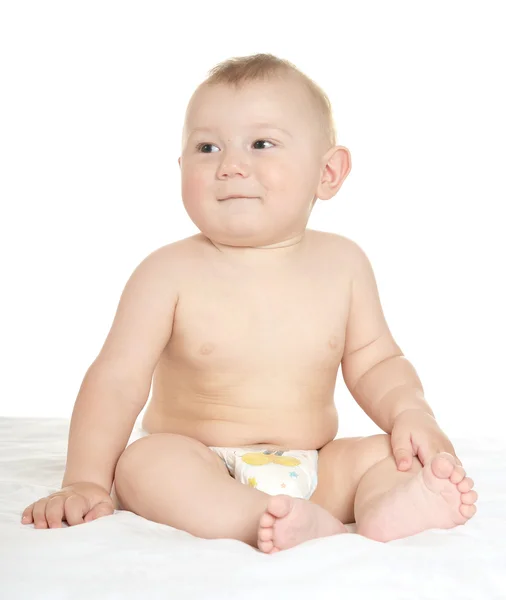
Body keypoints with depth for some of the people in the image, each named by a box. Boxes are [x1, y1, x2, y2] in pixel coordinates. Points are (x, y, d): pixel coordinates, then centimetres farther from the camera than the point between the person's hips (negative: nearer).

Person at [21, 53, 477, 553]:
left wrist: (409, 412, -13)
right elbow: (117, 379, -10)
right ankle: (309, 528, -48)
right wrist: (85, 480, -17)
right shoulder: (170, 272, -9)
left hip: (313, 470, 3)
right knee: (145, 462, -32)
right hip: (198, 469, -3)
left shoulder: (341, 263, 0)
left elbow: (374, 362, 7)